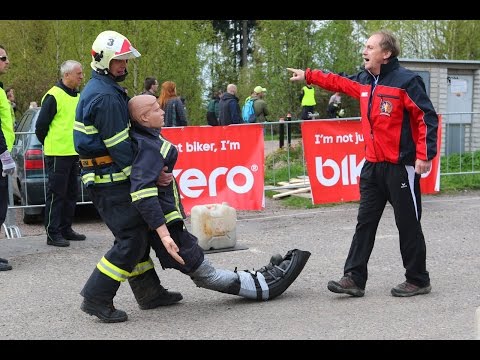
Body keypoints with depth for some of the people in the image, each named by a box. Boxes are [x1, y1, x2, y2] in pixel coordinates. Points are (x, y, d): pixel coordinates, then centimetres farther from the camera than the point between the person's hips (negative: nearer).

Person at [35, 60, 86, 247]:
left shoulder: (77, 96, 13)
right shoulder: (53, 96, -13)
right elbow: (41, 126, -11)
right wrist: (49, 146, -1)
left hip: (74, 153, 8)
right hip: (58, 154, -8)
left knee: (71, 194, 13)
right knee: (56, 194, -4)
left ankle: (65, 229, 23)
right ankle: (52, 233, 2)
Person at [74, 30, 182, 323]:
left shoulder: (99, 89, 15)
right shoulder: (106, 97, -19)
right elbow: (119, 147, -20)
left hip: (107, 175, 11)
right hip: (109, 178, -11)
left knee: (139, 231, 15)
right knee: (132, 238, -8)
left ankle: (149, 292, 24)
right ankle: (96, 299, -4)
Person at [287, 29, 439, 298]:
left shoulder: (406, 81, -13)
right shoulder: (364, 81, 10)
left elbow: (428, 118, -14)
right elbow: (338, 82, 28)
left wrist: (425, 155, -20)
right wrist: (308, 76, 32)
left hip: (401, 166, -8)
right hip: (372, 165, 8)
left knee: (408, 225, 3)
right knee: (365, 223, 8)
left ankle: (418, 281, 16)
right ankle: (354, 278, 12)